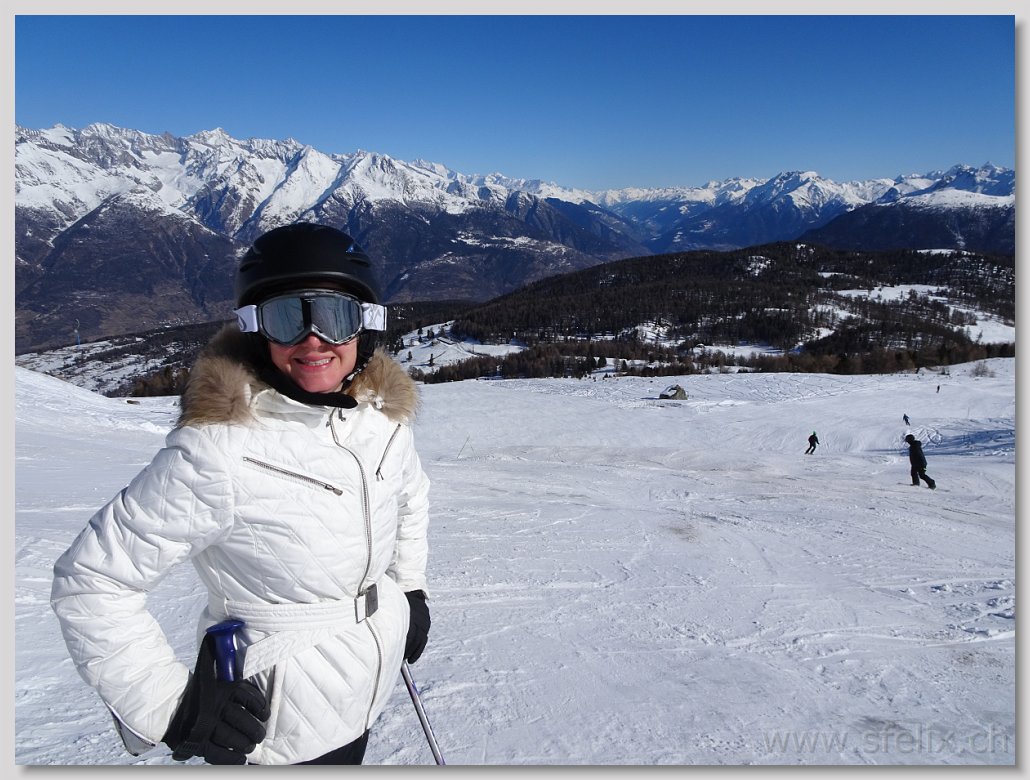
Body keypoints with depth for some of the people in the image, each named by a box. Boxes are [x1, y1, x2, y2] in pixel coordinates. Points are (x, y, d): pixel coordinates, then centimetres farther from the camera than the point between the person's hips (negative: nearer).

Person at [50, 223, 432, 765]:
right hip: (271, 725, -6)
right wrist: (166, 708, -22)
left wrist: (410, 586, 11)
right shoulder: (218, 451, -28)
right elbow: (91, 581, -21)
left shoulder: (384, 413, -9)